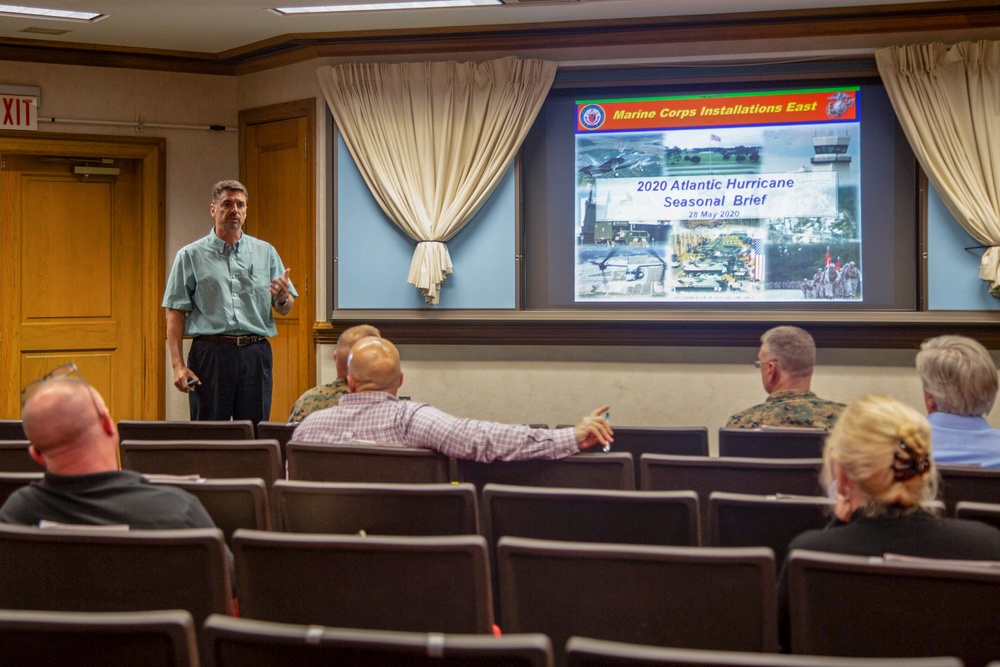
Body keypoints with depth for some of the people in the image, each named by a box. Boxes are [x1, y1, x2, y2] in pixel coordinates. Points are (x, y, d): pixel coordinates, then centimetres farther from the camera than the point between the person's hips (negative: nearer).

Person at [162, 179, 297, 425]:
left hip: (256, 355, 2)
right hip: (210, 354, -2)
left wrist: (283, 298, -11)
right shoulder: (191, 256, 8)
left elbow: (285, 309, 14)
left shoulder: (265, 252, 14)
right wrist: (178, 365, -8)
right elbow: (175, 313, 2)